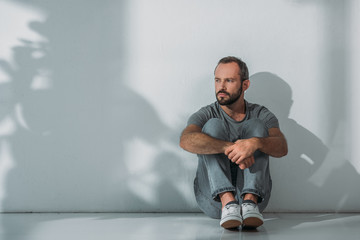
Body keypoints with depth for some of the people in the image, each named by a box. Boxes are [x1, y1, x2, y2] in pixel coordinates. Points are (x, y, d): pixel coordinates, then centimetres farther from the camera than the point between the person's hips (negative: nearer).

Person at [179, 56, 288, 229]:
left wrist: (255, 143, -35)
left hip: (254, 192, 1)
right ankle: (227, 202, -36)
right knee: (213, 125, -16)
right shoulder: (207, 114, 4)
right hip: (213, 199, -1)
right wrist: (230, 148, -35)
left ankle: (250, 201, -34)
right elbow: (186, 140, -21)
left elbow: (282, 148, -12)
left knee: (255, 125, -14)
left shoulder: (261, 114, 9)